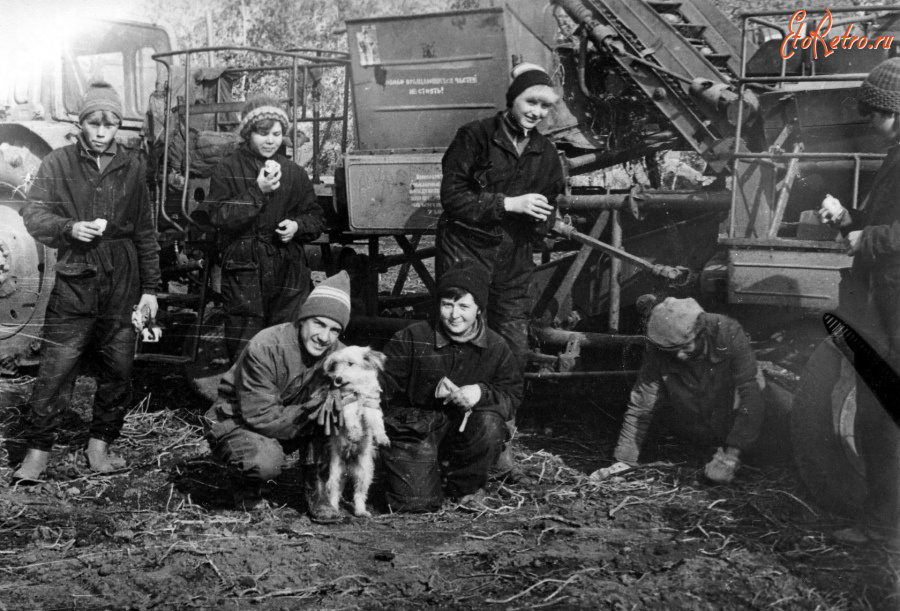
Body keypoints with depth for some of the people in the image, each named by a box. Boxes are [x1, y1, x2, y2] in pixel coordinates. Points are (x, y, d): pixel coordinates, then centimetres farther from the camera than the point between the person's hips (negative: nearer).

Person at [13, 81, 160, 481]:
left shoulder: (132, 167, 7)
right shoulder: (59, 163, 2)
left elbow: (145, 231, 10)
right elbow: (33, 215, -4)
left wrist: (150, 288, 8)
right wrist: (70, 227, -23)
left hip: (122, 285, 2)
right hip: (74, 282, -2)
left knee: (118, 369, 6)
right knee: (55, 369, -4)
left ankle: (100, 445, 20)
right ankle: (37, 452, 6)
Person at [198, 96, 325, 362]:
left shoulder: (294, 173, 12)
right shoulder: (227, 171, 3)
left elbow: (316, 217, 17)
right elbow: (218, 217, -9)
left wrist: (298, 225, -5)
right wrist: (257, 191, -15)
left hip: (289, 272, 3)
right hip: (243, 272, -2)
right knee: (243, 352, -3)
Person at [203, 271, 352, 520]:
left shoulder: (336, 353, -10)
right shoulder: (264, 348, -29)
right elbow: (262, 417, -28)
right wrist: (312, 412, -29)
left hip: (284, 426, 6)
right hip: (236, 423, -6)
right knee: (266, 461, -38)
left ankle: (315, 489, -7)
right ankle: (244, 480, 2)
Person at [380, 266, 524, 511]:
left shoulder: (496, 348, -2)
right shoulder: (410, 339, -8)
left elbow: (512, 397, -5)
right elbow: (384, 386, -9)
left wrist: (483, 393, -25)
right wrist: (432, 388, -20)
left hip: (463, 430, 2)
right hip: (413, 432, -2)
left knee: (490, 425, -31)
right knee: (417, 503, -19)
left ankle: (466, 486, -1)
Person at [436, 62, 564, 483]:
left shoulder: (545, 153, 12)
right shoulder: (475, 137, -6)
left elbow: (549, 209, 22)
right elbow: (452, 195, -10)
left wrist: (541, 219, -2)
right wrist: (508, 203, -16)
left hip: (515, 261, 5)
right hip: (466, 251, -5)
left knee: (514, 350, 4)